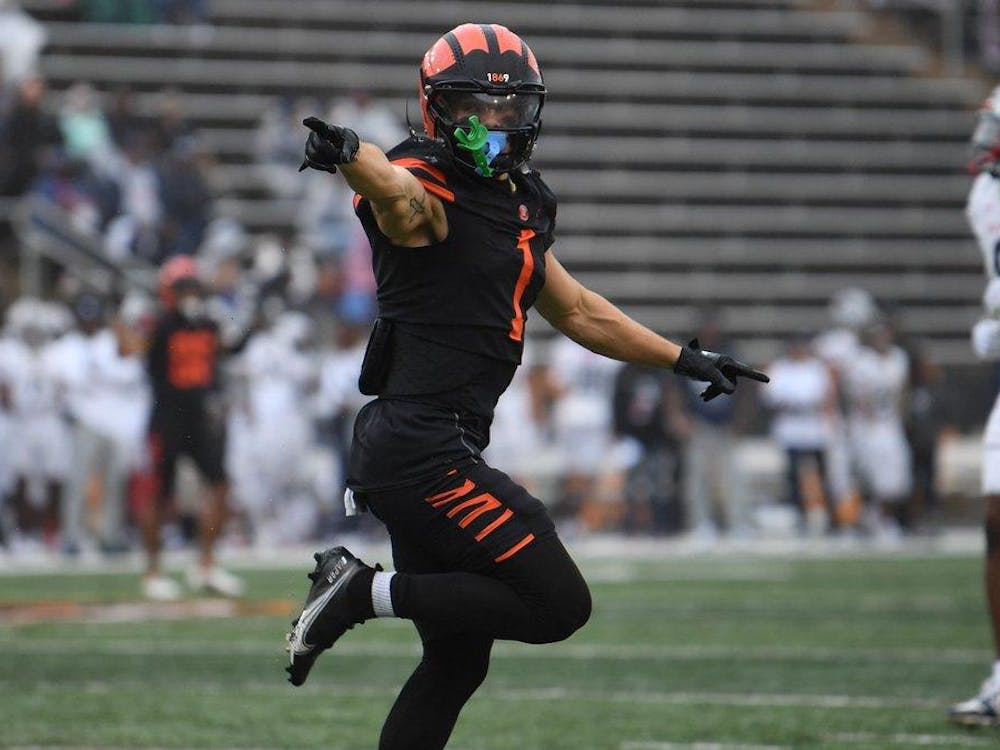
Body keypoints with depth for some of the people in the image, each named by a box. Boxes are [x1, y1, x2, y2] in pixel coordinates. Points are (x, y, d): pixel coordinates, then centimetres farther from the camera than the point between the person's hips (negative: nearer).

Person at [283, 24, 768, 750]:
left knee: (457, 661, 13)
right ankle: (369, 590, -6)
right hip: (421, 448, -9)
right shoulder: (427, 194, -10)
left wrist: (684, 359, 34)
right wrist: (350, 153, -59)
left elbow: (577, 311, 31)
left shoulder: (520, 207, 18)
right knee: (558, 603, -11)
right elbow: (394, 187, -35)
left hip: (441, 451, 9)